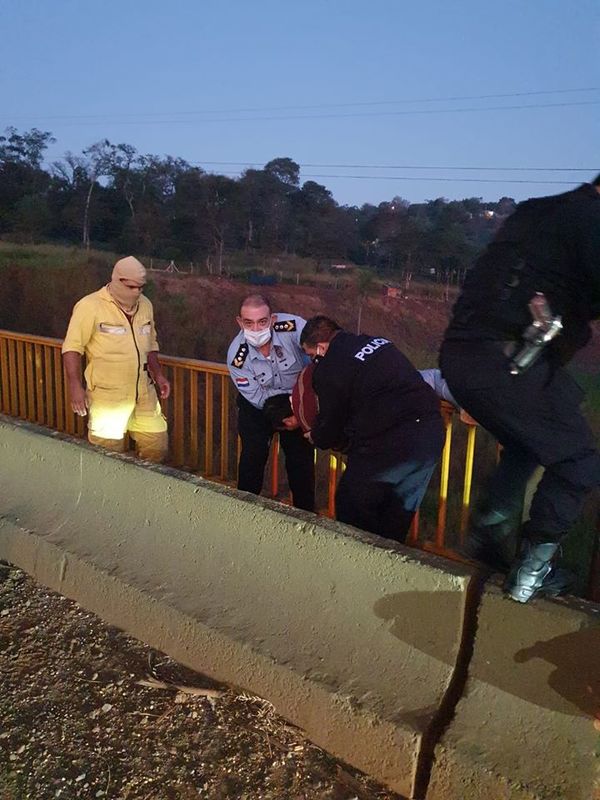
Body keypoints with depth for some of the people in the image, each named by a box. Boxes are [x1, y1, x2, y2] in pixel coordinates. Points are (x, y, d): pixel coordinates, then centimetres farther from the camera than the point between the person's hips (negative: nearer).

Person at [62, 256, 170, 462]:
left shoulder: (145, 305, 9)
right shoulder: (90, 306, -12)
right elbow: (72, 347, -12)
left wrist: (158, 375, 11)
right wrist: (75, 387, -18)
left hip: (144, 393, 6)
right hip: (107, 396, -6)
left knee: (157, 445, 10)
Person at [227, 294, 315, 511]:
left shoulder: (291, 326, -33)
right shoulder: (237, 357, -29)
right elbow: (259, 399, -22)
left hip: (296, 401, 1)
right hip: (256, 404, -1)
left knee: (301, 455, 6)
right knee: (253, 455, -1)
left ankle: (305, 512, 23)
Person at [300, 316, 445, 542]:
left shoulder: (328, 370, -6)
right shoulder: (378, 342, 16)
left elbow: (331, 420, 3)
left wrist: (316, 438, 27)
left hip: (389, 445, -8)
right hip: (432, 433, 8)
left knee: (352, 510, 14)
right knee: (399, 514, 22)